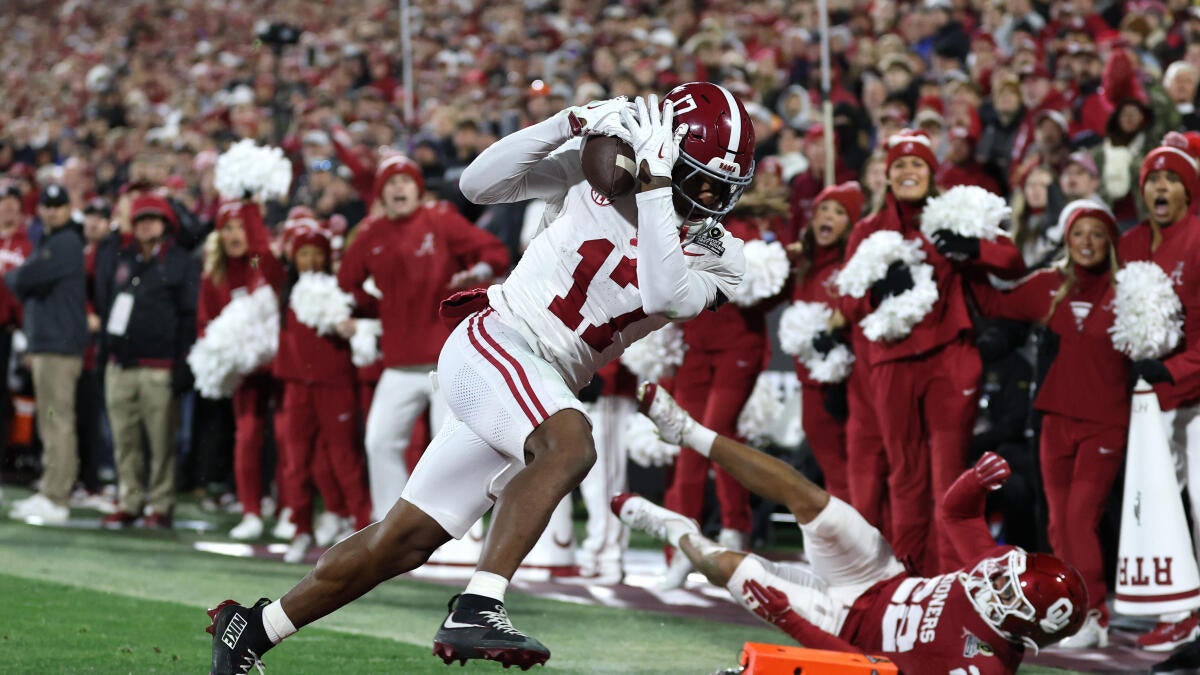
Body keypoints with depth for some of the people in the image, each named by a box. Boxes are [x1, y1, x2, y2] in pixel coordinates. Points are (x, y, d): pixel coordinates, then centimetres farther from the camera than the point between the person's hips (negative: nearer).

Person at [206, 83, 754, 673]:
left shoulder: (719, 258, 4)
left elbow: (665, 296, -17)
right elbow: (479, 184, -6)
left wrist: (654, 183, -17)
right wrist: (572, 123, -17)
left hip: (543, 391, 5)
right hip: (496, 342, -5)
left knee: (405, 542, 7)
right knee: (570, 444, -36)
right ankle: (475, 611, -41)